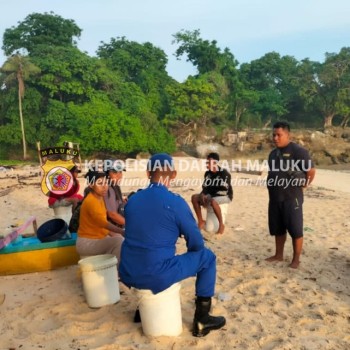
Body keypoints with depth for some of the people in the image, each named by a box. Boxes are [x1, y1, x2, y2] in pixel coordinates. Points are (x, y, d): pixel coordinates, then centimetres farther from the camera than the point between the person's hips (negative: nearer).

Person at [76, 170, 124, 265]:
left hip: (99, 238, 9)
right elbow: (103, 223, -33)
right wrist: (122, 232, -41)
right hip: (87, 243, -9)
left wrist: (112, 234, -2)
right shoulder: (91, 201, -22)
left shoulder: (100, 198, 7)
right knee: (118, 241, -24)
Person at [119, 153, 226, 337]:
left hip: (128, 274, 6)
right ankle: (202, 319, 17)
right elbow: (197, 244, -3)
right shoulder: (175, 202, -11)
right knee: (207, 257, 11)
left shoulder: (132, 199, 6)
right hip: (156, 276, -6)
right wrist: (189, 253, 21)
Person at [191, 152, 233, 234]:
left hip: (225, 196, -7)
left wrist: (210, 197, -27)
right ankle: (201, 221, -3)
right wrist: (203, 195, -16)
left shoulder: (224, 173, -19)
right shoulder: (207, 173, 2)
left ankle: (221, 224, -22)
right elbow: (205, 187, 7)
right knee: (194, 197, -11)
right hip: (211, 196, 7)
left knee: (213, 201, -39)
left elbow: (224, 190, -24)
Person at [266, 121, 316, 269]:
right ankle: (278, 255, 27)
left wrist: (302, 186, -4)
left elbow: (311, 171, -10)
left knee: (295, 229, 1)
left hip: (292, 198, -7)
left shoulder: (298, 151, -11)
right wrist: (271, 188, 15)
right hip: (275, 198, 7)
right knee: (277, 229, 14)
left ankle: (296, 259, 11)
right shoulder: (273, 153, 13)